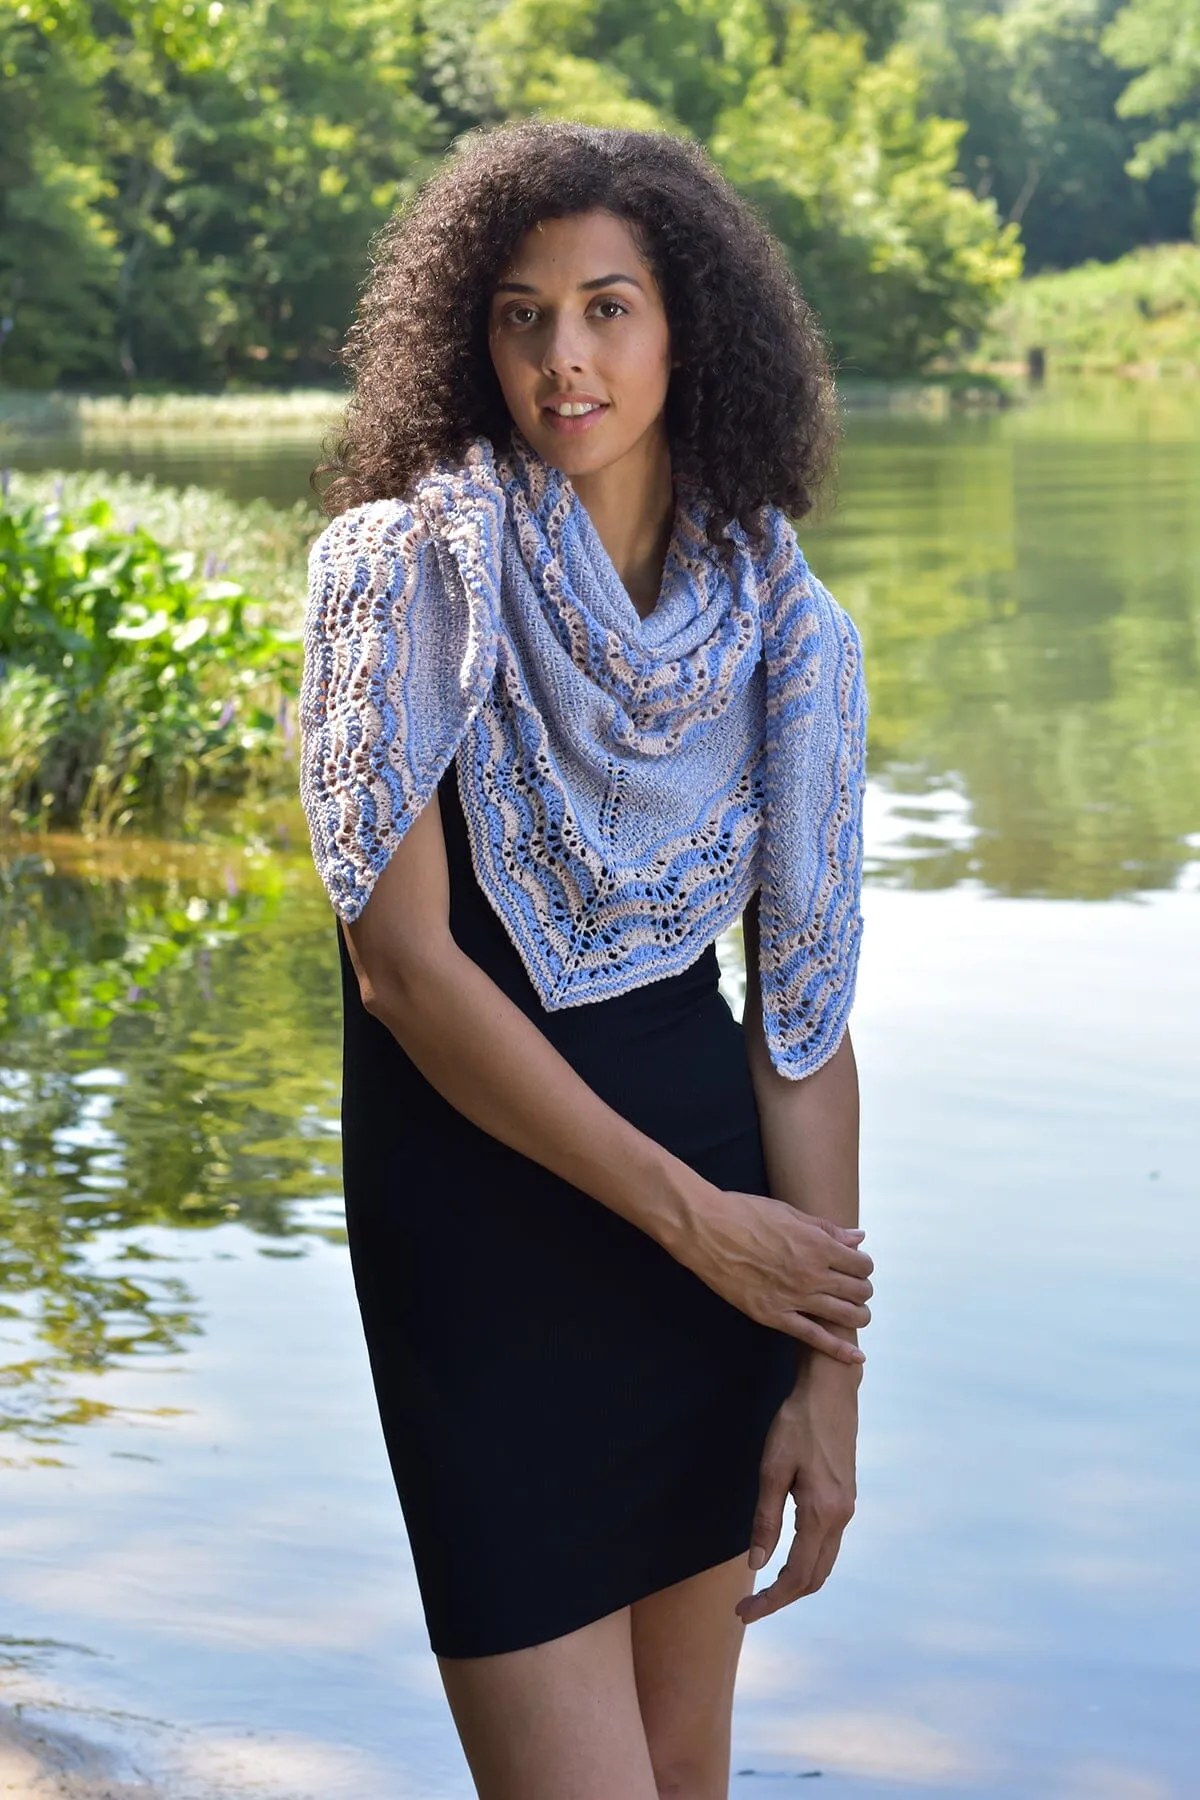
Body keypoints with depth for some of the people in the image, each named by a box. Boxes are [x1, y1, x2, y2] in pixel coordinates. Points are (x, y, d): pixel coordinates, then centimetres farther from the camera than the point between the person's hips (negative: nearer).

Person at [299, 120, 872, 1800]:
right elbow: (402, 958, -15)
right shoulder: (414, 564, -9)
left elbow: (803, 1001, 0)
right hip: (478, 1204, -4)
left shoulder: (778, 617, 1)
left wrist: (829, 1368, -4)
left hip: (713, 1207, 4)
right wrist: (693, 1216, -14)